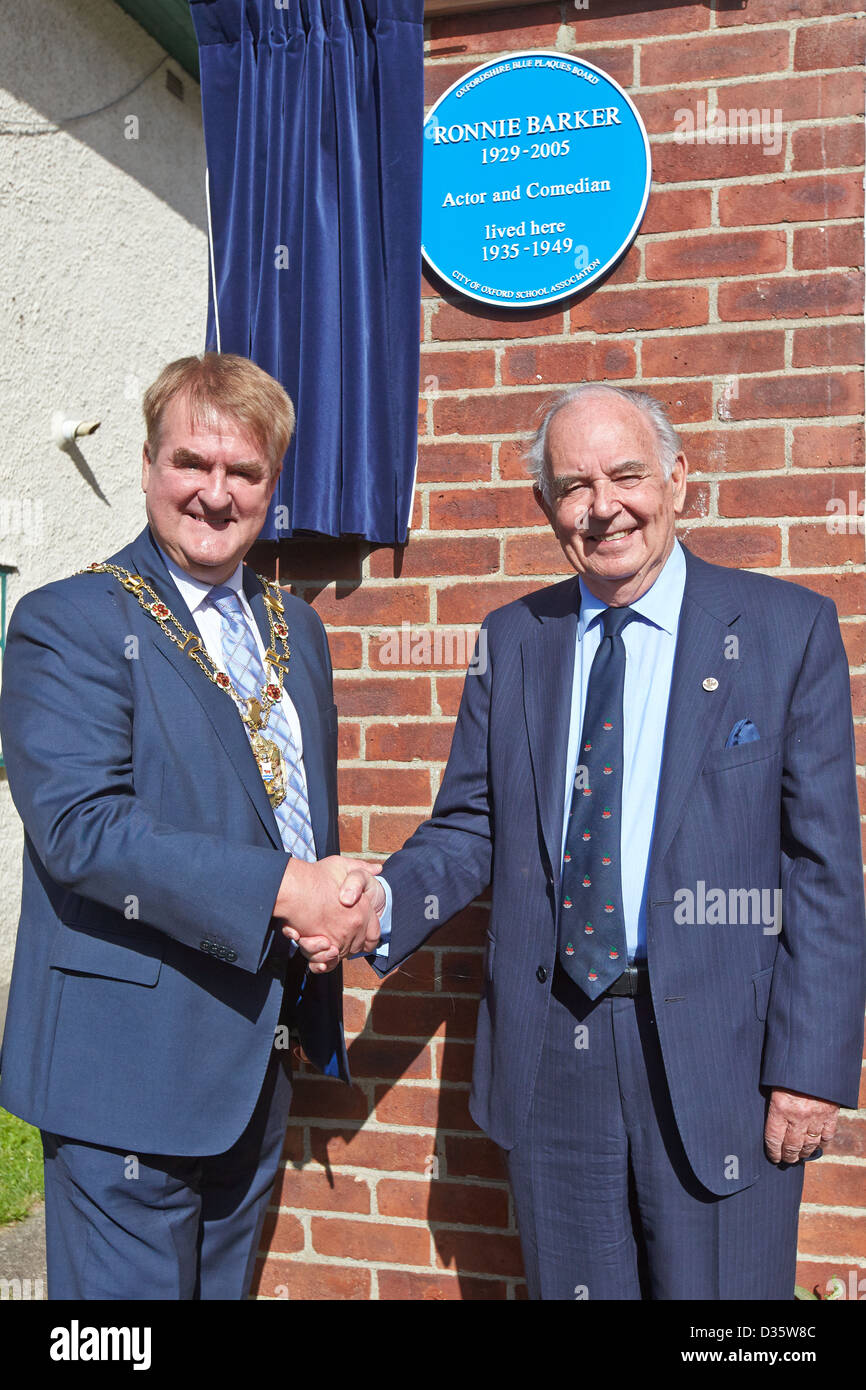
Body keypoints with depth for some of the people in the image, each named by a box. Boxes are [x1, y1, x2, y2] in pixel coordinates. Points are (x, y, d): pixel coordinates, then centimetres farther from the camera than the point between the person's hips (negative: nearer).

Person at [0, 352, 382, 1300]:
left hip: (259, 1068, 7)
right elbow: (81, 827, -22)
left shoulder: (296, 630, 12)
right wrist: (280, 889, -25)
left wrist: (339, 905, -2)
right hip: (130, 1068, -6)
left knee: (224, 1285, 20)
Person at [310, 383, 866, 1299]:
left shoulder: (787, 629, -4)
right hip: (548, 1049, 4)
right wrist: (383, 902, -13)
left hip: (716, 1051, -3)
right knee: (568, 1288, 18)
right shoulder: (512, 639, 6)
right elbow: (470, 828, 7)